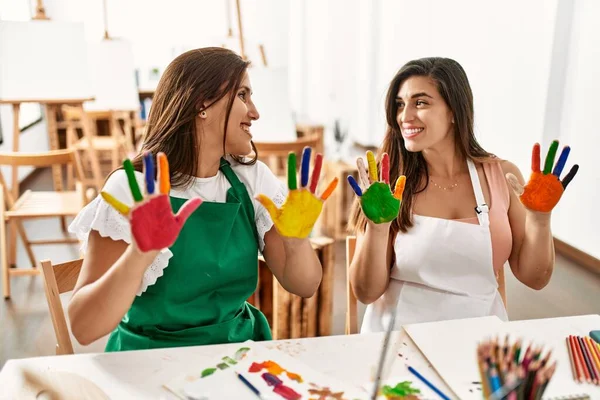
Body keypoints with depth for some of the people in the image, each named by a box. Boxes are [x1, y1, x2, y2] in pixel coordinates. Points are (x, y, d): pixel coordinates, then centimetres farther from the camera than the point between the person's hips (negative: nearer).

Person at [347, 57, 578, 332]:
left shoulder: (502, 176, -2)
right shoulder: (388, 182, -7)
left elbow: (534, 278, 4)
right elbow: (366, 292, -7)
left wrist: (539, 218, -11)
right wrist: (378, 226, -21)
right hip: (399, 338, -1)